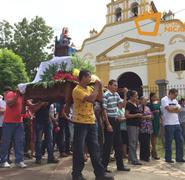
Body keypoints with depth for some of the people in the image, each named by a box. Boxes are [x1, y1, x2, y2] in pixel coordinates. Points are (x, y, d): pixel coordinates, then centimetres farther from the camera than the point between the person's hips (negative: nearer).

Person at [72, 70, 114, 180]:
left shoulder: (89, 89, 12)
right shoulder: (77, 90, -13)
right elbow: (91, 99, -26)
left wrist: (100, 88, 5)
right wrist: (96, 87, -13)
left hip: (91, 122, 7)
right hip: (80, 123, -7)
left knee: (95, 148, 9)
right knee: (79, 149, 2)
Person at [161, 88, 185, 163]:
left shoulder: (175, 100, 18)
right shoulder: (164, 99, -6)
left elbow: (179, 110, 6)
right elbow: (169, 109, -19)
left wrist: (172, 108, -9)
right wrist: (175, 107, -2)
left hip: (177, 123, 8)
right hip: (169, 124, -8)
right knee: (168, 142, 0)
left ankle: (179, 158, 16)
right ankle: (168, 158, 11)